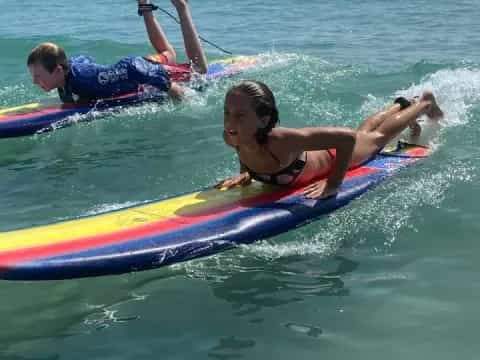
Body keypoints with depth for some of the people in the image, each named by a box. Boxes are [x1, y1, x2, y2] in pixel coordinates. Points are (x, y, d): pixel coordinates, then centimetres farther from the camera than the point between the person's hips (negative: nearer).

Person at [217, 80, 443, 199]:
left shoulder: (280, 141, -50)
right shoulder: (231, 138, -32)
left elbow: (347, 137, -46)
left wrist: (333, 184, -43)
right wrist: (245, 173, -19)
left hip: (330, 156, -5)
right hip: (312, 149, 5)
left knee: (378, 138, 27)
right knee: (365, 132, 34)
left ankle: (425, 103, 56)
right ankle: (401, 105, 64)